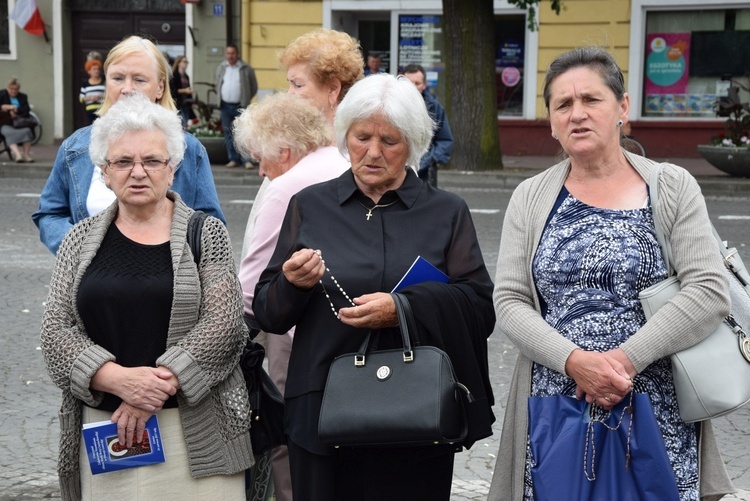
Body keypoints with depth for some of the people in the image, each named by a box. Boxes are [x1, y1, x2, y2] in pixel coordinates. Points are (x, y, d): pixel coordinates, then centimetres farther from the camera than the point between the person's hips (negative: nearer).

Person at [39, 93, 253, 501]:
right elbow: (56, 330, 2)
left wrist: (150, 393, -15)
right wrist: (120, 379, -15)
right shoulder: (82, 239, 9)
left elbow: (222, 324, -8)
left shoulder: (206, 234, 2)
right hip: (103, 429, 2)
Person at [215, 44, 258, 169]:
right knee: (228, 134, 6)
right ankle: (234, 159, 13)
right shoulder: (221, 68, 11)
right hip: (225, 106, 4)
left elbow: (254, 87, 3)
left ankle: (246, 160, -6)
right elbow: (218, 85, 21)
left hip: (240, 107, -4)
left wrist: (246, 100, 0)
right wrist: (220, 98, 11)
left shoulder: (246, 69, -2)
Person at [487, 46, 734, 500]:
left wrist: (627, 358, -17)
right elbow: (509, 301, 0)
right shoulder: (531, 198, 6)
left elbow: (710, 292, -8)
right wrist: (575, 361, -16)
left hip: (659, 413, -1)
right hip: (556, 412, 1)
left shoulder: (672, 187, 1)